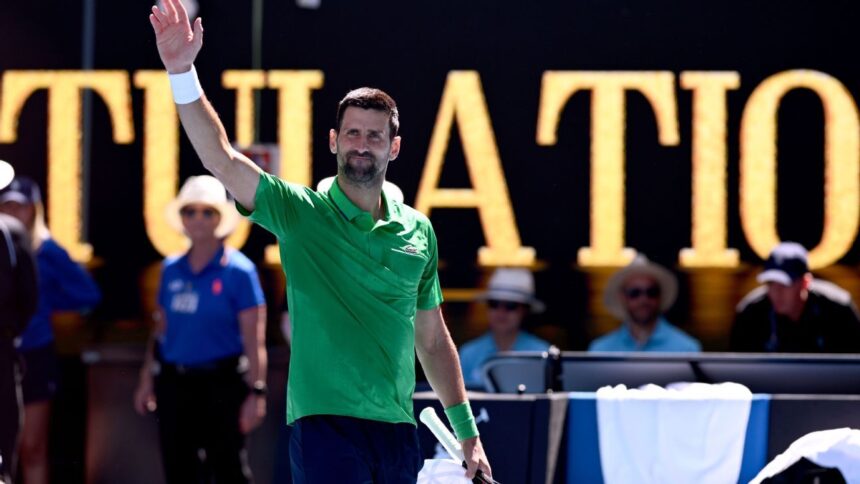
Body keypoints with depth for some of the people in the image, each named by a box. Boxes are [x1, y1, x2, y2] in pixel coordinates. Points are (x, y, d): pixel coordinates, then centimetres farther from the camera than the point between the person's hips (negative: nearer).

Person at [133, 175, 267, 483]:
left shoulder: (238, 270, -6)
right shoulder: (171, 270, 9)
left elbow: (254, 340, -9)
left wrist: (256, 392, -15)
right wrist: (147, 380, 12)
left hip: (221, 385, -5)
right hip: (174, 384, 5)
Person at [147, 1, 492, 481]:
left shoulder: (418, 231, 12)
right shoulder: (299, 211, 0)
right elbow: (221, 157, -13)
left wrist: (467, 430, 17)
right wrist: (182, 72, -26)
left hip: (397, 431, 5)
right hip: (324, 424, -5)